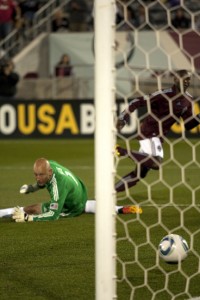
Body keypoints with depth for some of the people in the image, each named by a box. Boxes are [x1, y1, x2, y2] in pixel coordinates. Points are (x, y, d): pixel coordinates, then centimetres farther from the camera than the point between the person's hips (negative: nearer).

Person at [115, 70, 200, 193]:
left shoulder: (188, 100, 7)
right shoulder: (164, 95, -16)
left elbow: (188, 125, 12)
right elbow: (138, 102, -16)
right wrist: (123, 118, -23)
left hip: (159, 137, 8)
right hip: (149, 132, -8)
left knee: (139, 173, 8)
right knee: (156, 163, -28)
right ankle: (124, 152, -13)